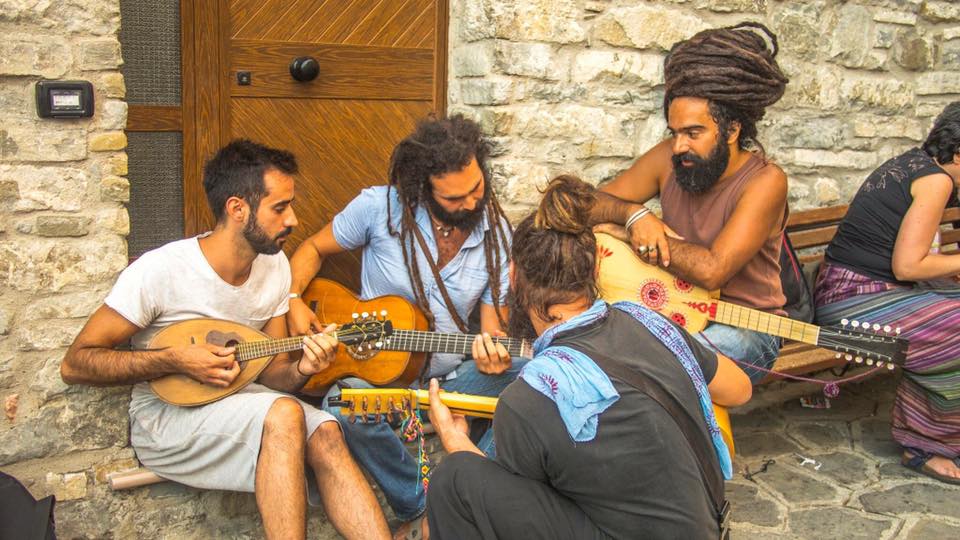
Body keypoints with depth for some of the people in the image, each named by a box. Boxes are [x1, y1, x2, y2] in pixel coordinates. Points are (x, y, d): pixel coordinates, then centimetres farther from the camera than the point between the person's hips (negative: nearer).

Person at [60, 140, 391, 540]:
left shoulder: (274, 266, 1)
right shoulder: (160, 271, -18)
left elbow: (269, 374, 5)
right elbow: (74, 364, -13)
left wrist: (300, 369, -19)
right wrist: (175, 360, -23)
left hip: (237, 400, 5)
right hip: (165, 417, -5)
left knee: (325, 433, -25)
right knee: (283, 415, -32)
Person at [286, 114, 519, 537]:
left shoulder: (497, 233, -3)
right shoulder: (380, 207, -11)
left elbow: (492, 322, 0)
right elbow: (313, 249, 4)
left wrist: (492, 351, -24)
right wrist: (293, 300, -14)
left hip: (452, 377, 3)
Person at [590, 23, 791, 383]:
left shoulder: (765, 181, -18)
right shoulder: (670, 158, -2)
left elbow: (711, 271, -28)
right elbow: (592, 204, 3)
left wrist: (626, 234, -20)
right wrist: (634, 215, -20)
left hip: (746, 329, -5)